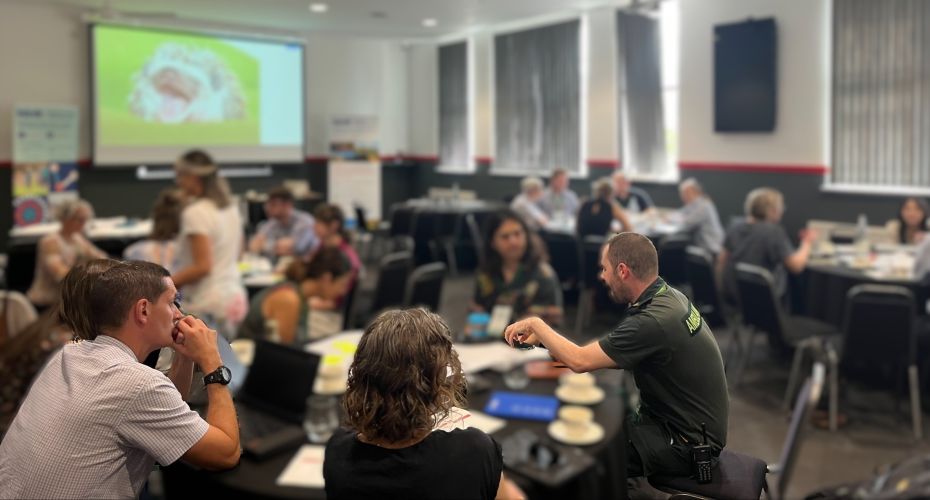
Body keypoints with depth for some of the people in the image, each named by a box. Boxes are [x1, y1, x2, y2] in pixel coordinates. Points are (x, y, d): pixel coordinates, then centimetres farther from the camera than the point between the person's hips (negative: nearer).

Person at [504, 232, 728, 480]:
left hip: (687, 445, -9)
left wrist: (535, 324, -11)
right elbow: (612, 351, 6)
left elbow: (579, 361, -26)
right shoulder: (668, 296, 1)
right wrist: (541, 336, -1)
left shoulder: (654, 321, -29)